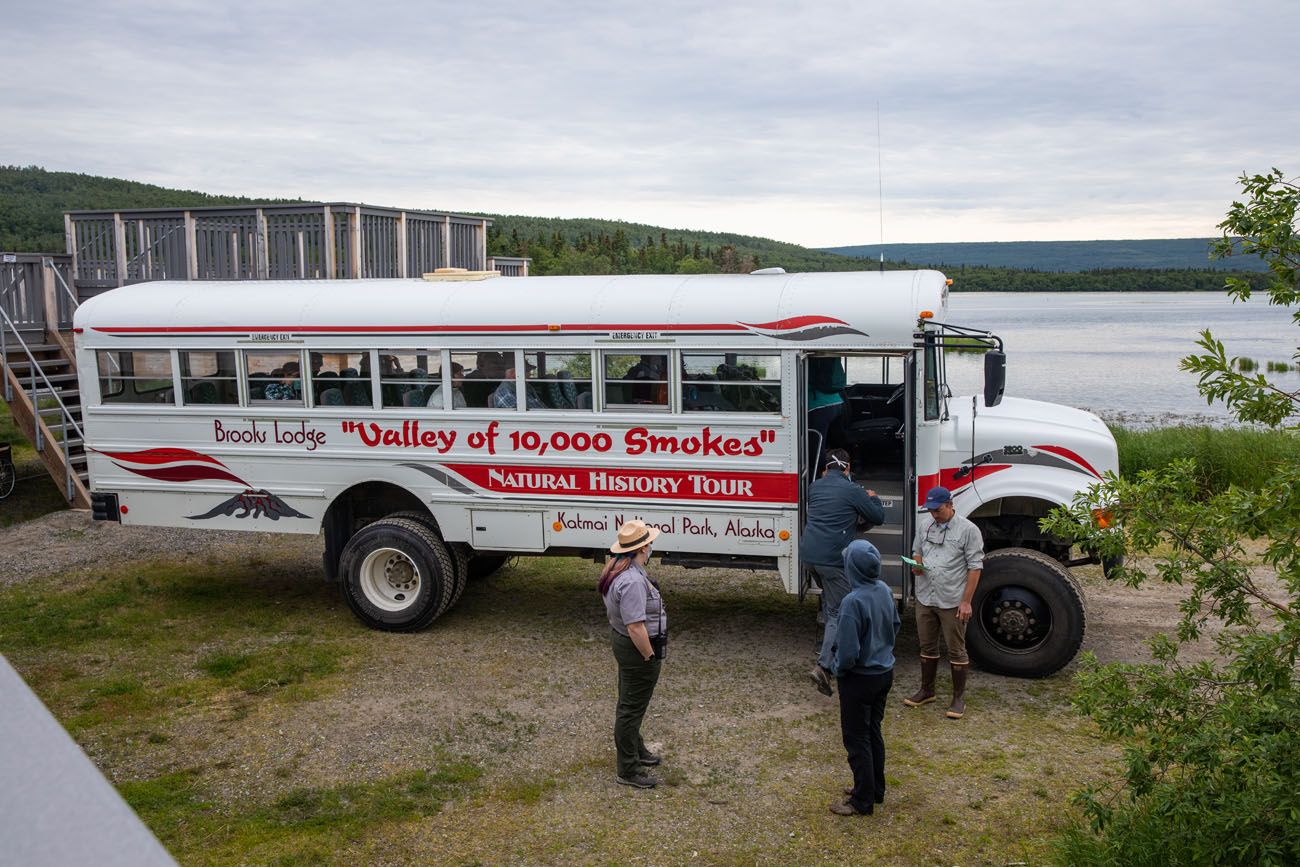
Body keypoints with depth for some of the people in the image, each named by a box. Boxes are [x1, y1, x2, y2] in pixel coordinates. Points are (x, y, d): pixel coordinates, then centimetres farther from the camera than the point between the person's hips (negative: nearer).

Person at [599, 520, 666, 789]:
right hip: (637, 647, -10)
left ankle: (635, 749, 45)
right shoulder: (633, 581, -31)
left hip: (621, 639, 10)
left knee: (630, 703, 25)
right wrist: (651, 655, -19)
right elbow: (636, 627, -31)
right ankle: (628, 771, 13)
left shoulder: (616, 567, 2)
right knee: (632, 708, 1)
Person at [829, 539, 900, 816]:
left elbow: (848, 652, -27)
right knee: (874, 732, 21)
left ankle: (863, 801, 16)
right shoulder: (885, 591, -4)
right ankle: (875, 789, 34)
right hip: (885, 673, 8)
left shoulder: (853, 601, -29)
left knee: (856, 739, 6)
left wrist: (838, 669, -8)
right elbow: (895, 625, 13)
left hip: (860, 679, -8)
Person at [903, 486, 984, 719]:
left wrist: (966, 601, -13)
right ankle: (926, 690, 31)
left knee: (956, 651, 4)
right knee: (927, 647, 16)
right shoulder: (924, 524, 6)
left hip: (952, 602, -5)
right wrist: (917, 564, -5)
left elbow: (975, 567, -9)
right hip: (925, 598, 5)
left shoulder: (968, 530, -10)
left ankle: (959, 698, 15)